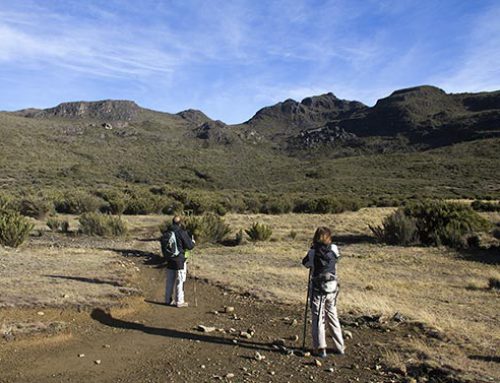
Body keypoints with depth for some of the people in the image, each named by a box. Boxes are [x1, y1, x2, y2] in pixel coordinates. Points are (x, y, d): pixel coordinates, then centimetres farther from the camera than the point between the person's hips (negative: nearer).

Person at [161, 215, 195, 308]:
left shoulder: (166, 233, 3)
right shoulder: (182, 232, -16)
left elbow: (163, 246, 12)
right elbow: (190, 246, -12)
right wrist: (192, 242, 8)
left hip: (169, 261, 6)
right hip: (179, 260, -6)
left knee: (170, 281, 16)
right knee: (180, 281, 3)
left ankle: (168, 300, 24)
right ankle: (179, 302, 8)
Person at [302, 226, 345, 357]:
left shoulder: (313, 252, -14)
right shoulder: (334, 249, -6)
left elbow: (305, 263, 3)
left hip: (317, 289, -3)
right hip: (332, 289, 3)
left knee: (318, 319, 6)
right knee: (333, 317, 17)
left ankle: (320, 348, 7)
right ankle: (340, 347, 24)